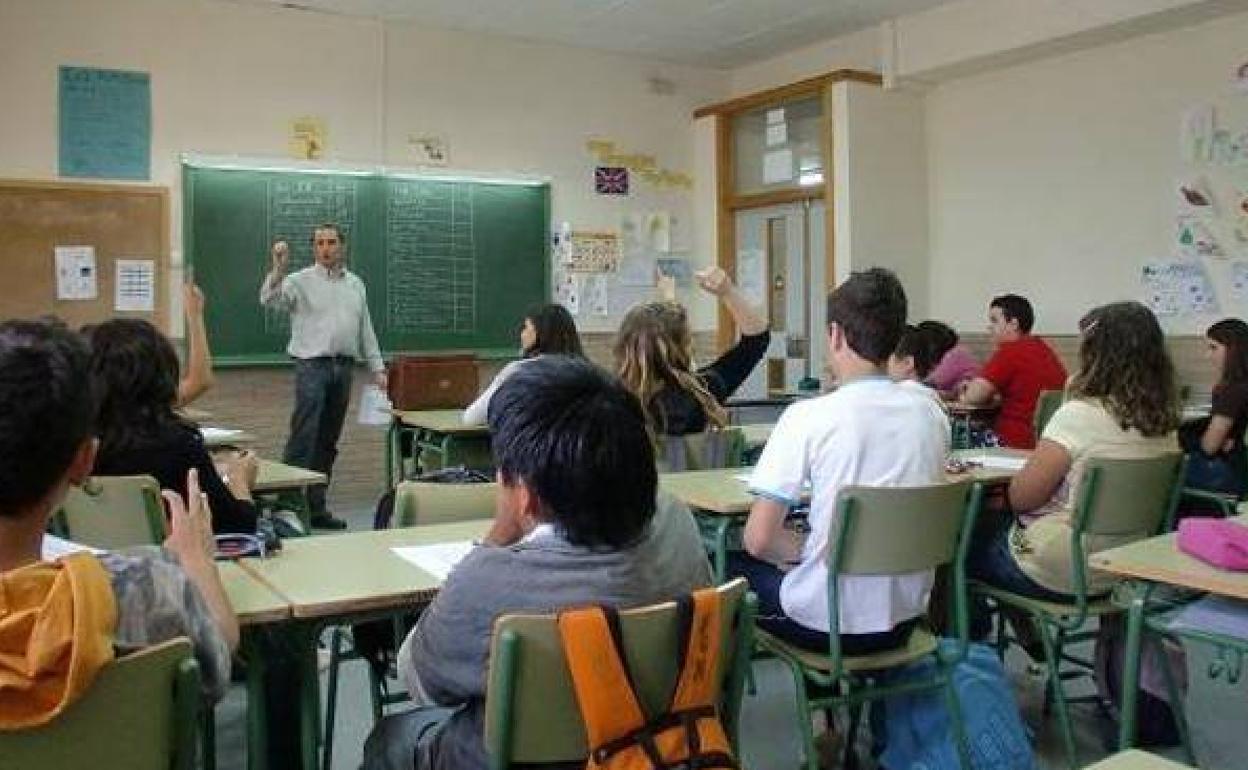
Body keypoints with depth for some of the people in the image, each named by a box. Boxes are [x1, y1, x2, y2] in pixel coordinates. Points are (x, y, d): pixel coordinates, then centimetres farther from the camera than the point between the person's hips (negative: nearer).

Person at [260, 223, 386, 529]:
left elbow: (365, 329, 18)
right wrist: (279, 267, -34)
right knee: (303, 439, -12)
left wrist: (377, 367, 13)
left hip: (344, 366, 5)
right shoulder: (300, 280, -1)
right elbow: (270, 299, -19)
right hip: (312, 365, -5)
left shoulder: (355, 283, 15)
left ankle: (316, 507, 16)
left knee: (328, 443, 9)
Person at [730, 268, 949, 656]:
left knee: (732, 563, 21)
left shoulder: (809, 417, -19)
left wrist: (803, 548, 1)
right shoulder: (931, 412, -3)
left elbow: (758, 539, -19)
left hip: (827, 625, -5)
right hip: (904, 619, 5)